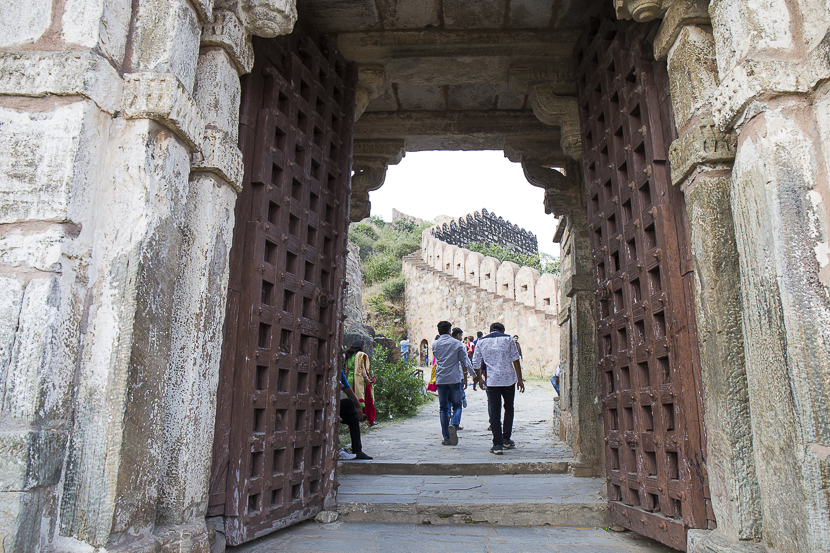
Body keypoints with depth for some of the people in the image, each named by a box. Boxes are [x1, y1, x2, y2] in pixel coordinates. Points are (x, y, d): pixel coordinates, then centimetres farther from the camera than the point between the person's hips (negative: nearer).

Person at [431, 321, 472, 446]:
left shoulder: (435, 344, 4)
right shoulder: (457, 344, 0)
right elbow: (465, 362, 2)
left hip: (440, 379, 2)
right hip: (454, 378, -2)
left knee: (443, 408, 7)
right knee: (457, 406, 7)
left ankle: (446, 438, 7)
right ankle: (453, 425, -22)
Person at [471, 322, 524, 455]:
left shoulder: (481, 342, 7)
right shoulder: (508, 339, 3)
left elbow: (476, 363, 9)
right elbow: (515, 360, -1)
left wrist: (478, 378, 23)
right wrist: (520, 379, 3)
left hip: (492, 380, 0)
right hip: (509, 379, 0)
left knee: (494, 411, 3)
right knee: (509, 407, 18)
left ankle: (497, 444, 0)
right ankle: (506, 439, 18)